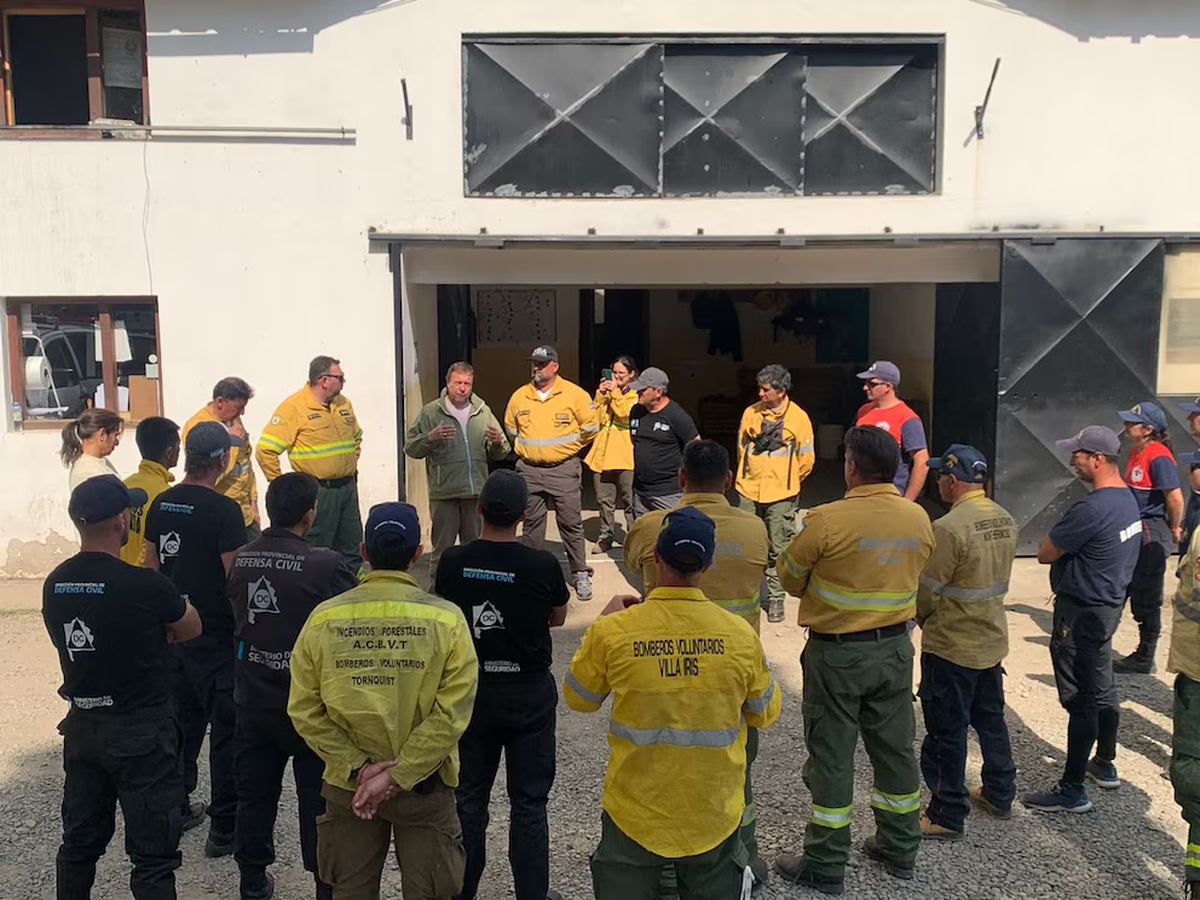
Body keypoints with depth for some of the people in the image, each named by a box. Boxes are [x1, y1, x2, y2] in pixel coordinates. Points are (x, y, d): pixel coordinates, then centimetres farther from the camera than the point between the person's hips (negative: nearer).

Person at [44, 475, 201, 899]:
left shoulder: (54, 585, -2)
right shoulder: (143, 585, -22)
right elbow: (191, 629, -4)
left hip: (82, 728, 6)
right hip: (142, 733, -6)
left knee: (79, 843, 21)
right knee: (153, 855, 3)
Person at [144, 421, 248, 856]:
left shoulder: (161, 504, 2)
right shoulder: (224, 510, -19)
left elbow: (151, 565, 10)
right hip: (217, 636, -7)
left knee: (182, 721, 21)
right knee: (226, 730, 3)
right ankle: (223, 828, 9)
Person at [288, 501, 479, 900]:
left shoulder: (323, 618, -8)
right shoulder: (446, 619, -14)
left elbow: (305, 710, -7)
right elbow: (452, 713, -17)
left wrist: (358, 767, -8)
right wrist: (398, 776, -14)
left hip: (346, 785, 2)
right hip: (425, 785, -2)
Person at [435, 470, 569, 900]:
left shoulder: (452, 562, -12)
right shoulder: (543, 565, -18)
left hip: (471, 690, 3)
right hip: (528, 692, -2)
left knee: (469, 796, 17)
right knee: (528, 802, 10)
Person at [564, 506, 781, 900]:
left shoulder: (611, 632, -18)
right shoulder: (741, 634, -14)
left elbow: (578, 699, 1)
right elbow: (765, 714, 2)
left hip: (636, 813, 0)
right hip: (715, 818, 1)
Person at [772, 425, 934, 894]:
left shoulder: (827, 520, -20)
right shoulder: (919, 519, -4)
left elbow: (791, 579, -8)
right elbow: (912, 573, 7)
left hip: (837, 652, -5)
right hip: (894, 648, 5)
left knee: (831, 756, 6)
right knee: (895, 748, 18)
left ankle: (825, 865, 16)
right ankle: (900, 848, 33)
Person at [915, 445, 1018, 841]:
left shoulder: (950, 527, -25)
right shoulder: (1005, 519, 0)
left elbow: (927, 592, -18)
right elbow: (998, 579, 9)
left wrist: (921, 619, 1)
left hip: (951, 647, -8)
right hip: (992, 640, 8)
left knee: (947, 732, 4)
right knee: (990, 719, 22)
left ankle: (947, 816, 14)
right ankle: (999, 794, 37)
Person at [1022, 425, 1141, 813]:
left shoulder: (1093, 509, -27)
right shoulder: (1127, 498, 4)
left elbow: (1045, 554, -20)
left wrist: (1053, 540, -3)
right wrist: (1067, 544, 1)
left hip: (1081, 612, -10)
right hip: (1109, 603, 10)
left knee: (1081, 700, -2)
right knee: (1101, 689, 22)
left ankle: (1072, 789, 7)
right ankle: (1105, 765, 38)